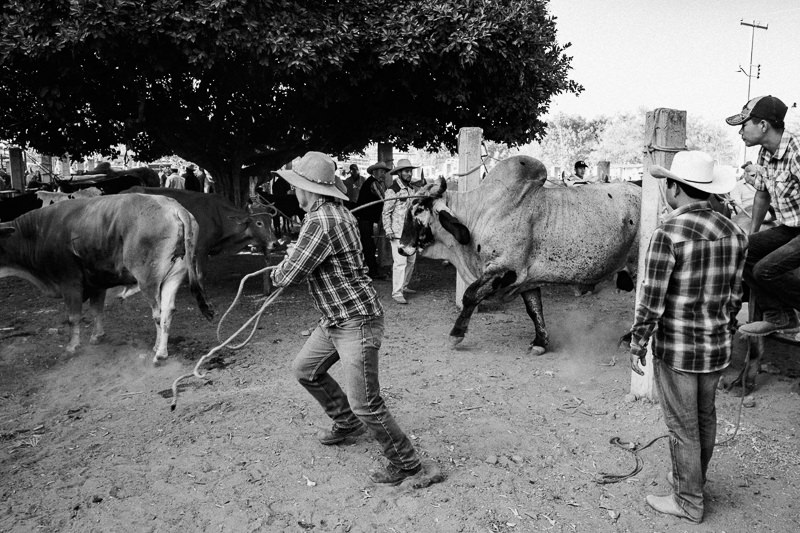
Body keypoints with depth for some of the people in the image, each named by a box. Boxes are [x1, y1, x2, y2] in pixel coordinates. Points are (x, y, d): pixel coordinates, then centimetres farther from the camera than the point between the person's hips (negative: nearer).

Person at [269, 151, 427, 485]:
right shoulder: (336, 211, 8)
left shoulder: (321, 223, -24)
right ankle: (347, 423, 39)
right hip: (334, 321, 11)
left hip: (356, 323, -11)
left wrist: (276, 274, 2)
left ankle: (405, 462, 14)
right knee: (305, 369, 23)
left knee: (365, 404, -5)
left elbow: (289, 275, -20)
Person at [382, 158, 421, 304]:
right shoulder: (392, 190, -8)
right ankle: (397, 293, -7)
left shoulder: (412, 189, 12)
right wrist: (388, 231, -13)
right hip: (398, 233, -7)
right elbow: (386, 213, -7)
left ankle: (404, 286, 28)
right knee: (400, 262, -11)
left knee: (411, 261, 13)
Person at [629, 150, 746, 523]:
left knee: (683, 427, 8)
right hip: (717, 348, 7)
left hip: (676, 350, -7)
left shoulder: (669, 233, -20)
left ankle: (688, 502, 23)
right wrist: (725, 335, 21)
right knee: (705, 418, 22)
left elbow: (652, 300, -19)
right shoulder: (734, 233, 1)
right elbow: (734, 296, 9)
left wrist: (637, 343, -7)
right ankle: (693, 481, 41)